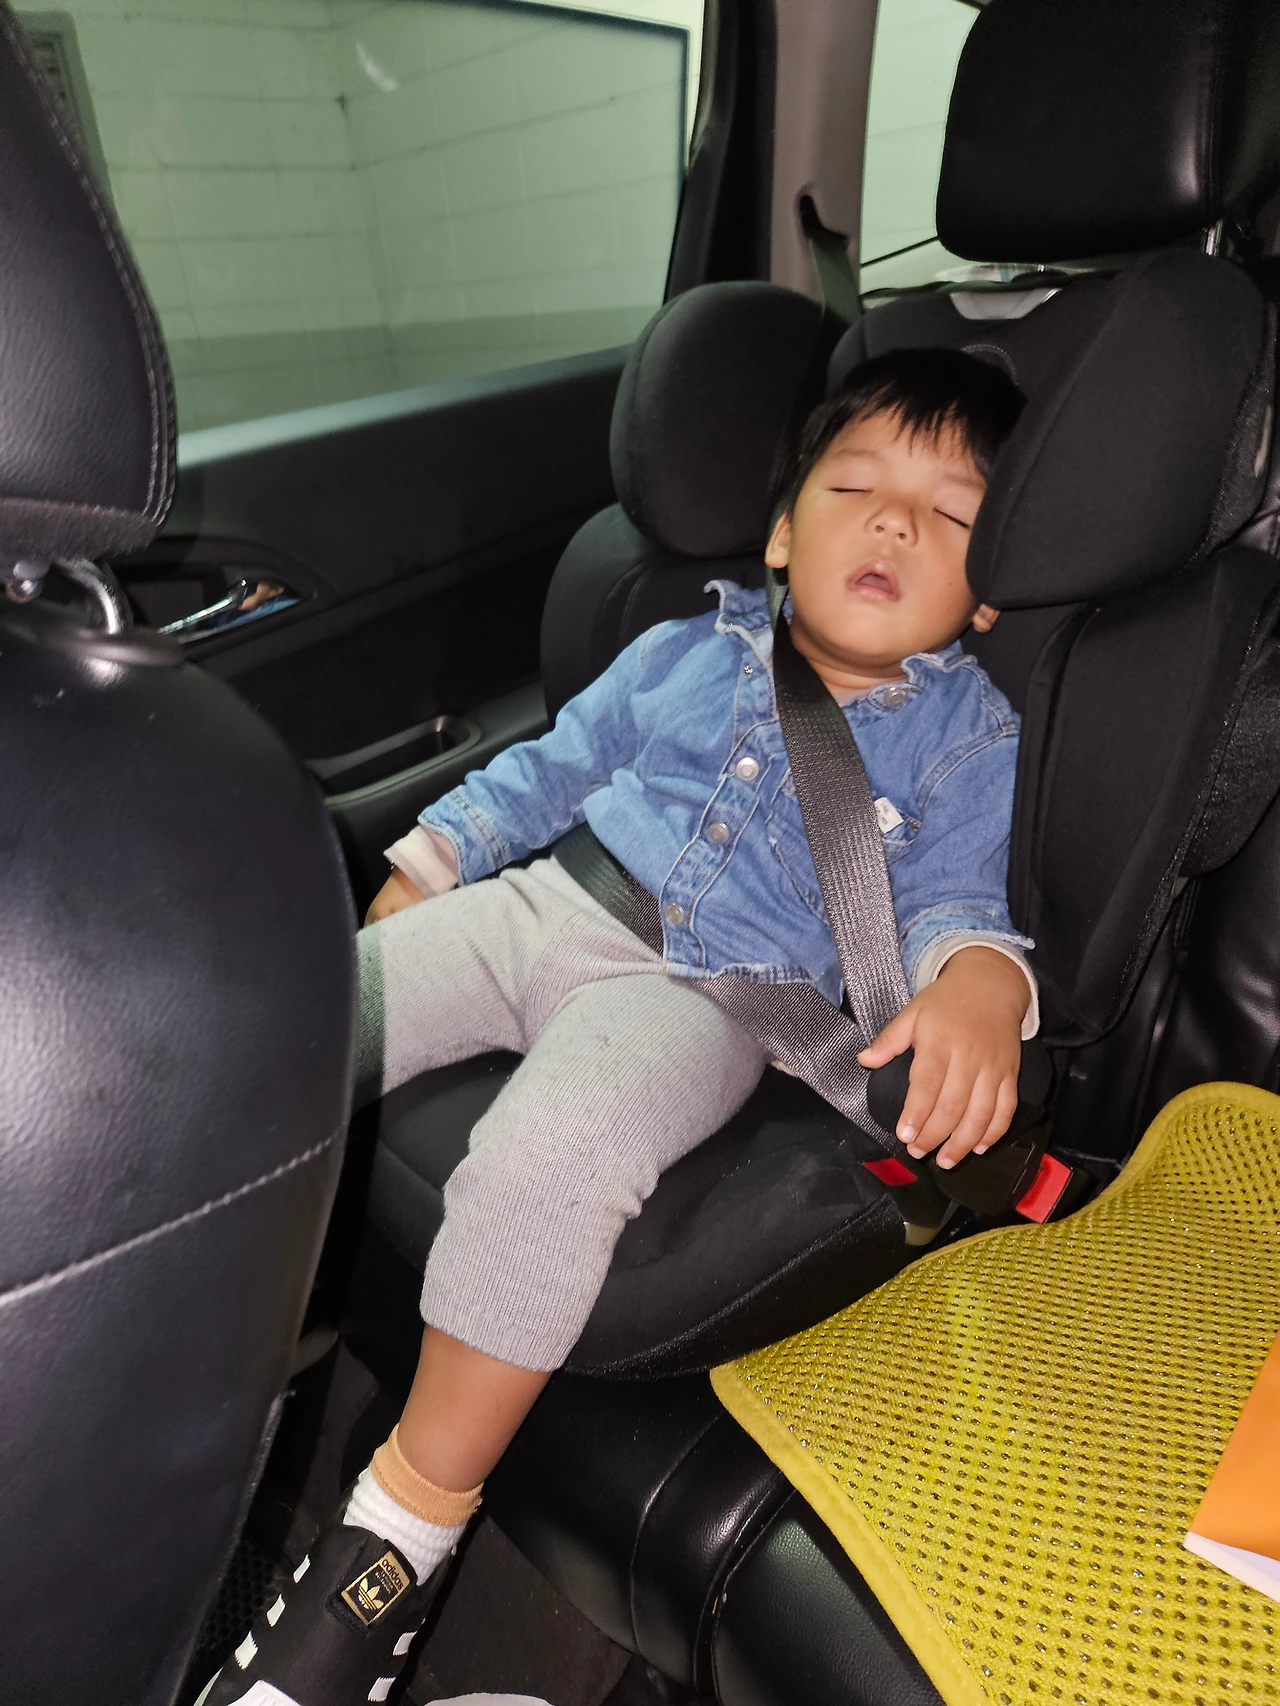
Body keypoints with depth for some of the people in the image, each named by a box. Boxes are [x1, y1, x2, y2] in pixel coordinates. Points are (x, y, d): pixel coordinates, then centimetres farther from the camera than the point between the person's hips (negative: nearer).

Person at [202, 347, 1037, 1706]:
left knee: (551, 1152, -35)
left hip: (705, 993, -4)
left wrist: (978, 981, -22)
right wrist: (418, 872, 14)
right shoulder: (688, 651, 16)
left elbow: (955, 895, 3)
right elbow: (550, 768, 21)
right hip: (536, 912, 5)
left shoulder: (972, 737, 8)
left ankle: (398, 1544, -13)